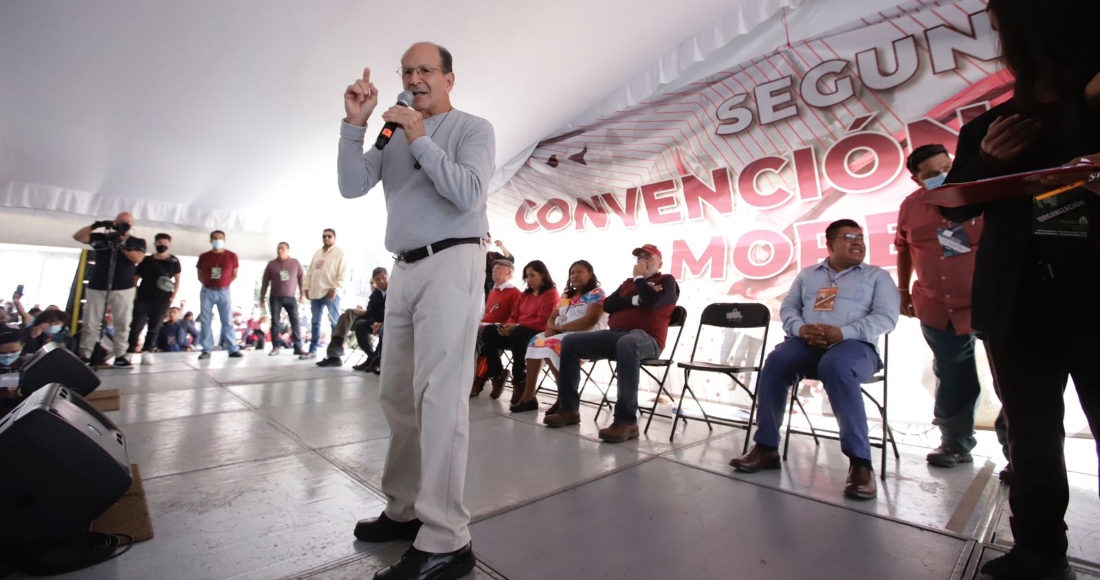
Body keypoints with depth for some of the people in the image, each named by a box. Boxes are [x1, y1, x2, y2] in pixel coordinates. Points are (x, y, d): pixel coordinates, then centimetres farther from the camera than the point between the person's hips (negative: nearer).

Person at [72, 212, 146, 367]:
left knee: (122, 324, 0)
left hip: (123, 289, -1)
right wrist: (96, 225, -9)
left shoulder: (137, 242, 4)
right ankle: (85, 356, 12)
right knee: (90, 324, 5)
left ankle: (120, 356, 5)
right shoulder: (101, 238, 9)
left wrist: (120, 244, -14)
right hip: (97, 287, 2)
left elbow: (137, 258, -11)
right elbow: (77, 236, 0)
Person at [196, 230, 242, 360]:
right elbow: (200, 276, 13)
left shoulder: (232, 256, 1)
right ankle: (206, 350, 7)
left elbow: (234, 274, 8)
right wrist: (208, 283, 1)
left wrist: (225, 283, 2)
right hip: (207, 292, 2)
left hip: (224, 292, -1)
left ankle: (233, 350, -1)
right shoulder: (203, 257, 4)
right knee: (205, 321, 2)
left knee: (227, 321, -1)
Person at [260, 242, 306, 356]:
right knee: (275, 322, 1)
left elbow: (301, 279, 7)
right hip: (276, 297, 1)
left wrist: (302, 293, 0)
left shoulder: (295, 263, 4)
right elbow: (265, 282, 7)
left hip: (291, 298, -1)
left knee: (295, 322, -3)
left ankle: (298, 347, -1)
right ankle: (275, 347, 8)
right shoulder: (271, 264, 5)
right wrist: (262, 298, 5)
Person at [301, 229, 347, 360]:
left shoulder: (340, 252, 2)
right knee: (315, 322, 10)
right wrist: (306, 287, 9)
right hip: (315, 292, 7)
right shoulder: (317, 253, 21)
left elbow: (343, 273, -8)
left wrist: (335, 289, -16)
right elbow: (309, 271, 20)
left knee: (335, 322, -5)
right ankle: (312, 350, 17)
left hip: (331, 292, -6)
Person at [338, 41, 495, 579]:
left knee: (440, 397, -12)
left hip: (451, 263, -6)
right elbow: (352, 186, 11)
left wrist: (420, 139, -7)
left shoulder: (473, 128, 6)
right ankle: (405, 509, 24)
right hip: (404, 269, 7)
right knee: (397, 394, 9)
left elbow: (469, 194, -11)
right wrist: (355, 123, 3)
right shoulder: (394, 133, 22)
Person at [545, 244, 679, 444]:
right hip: (615, 334, 7)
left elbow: (652, 301, -12)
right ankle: (569, 408, -4)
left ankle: (626, 421, -39)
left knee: (627, 343, -43)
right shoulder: (628, 283, 29)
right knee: (570, 341, -6)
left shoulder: (666, 281, 12)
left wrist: (639, 277, 4)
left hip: (647, 338, -7)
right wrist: (635, 300, -3)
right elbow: (608, 305, 11)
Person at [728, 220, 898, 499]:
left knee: (836, 368, -39)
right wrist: (801, 329, -9)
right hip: (807, 342, 3)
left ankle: (860, 461, -30)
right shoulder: (807, 274, 23)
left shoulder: (877, 276, 15)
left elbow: (886, 317, 0)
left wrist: (843, 332, -16)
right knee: (775, 362, -30)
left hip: (855, 344, -2)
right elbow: (788, 308, 15)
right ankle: (766, 447, -21)